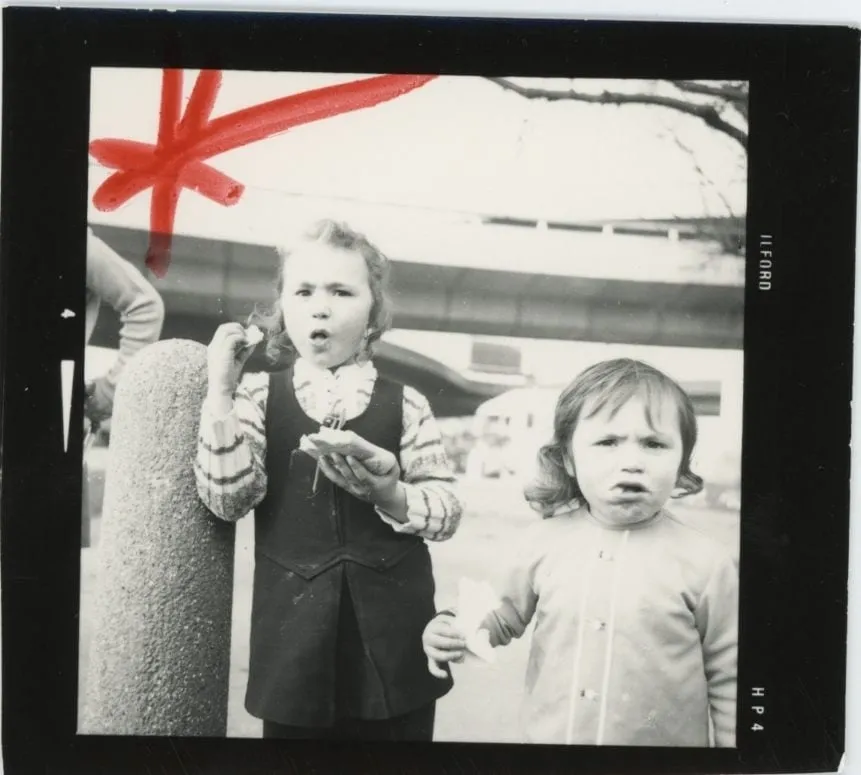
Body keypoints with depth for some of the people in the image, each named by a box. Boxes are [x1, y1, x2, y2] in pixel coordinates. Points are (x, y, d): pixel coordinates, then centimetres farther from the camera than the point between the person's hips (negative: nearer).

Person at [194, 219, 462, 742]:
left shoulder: (405, 405, 0)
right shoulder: (259, 396, 1)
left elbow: (448, 511, -1)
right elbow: (227, 499, -9)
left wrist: (390, 494, -19)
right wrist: (221, 394, -14)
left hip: (392, 637, 1)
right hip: (294, 638, 0)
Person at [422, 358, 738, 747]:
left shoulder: (704, 562, -14)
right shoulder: (547, 539, -7)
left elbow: (727, 677, -4)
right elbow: (509, 613, 9)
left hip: (666, 740, -2)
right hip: (548, 734, 2)